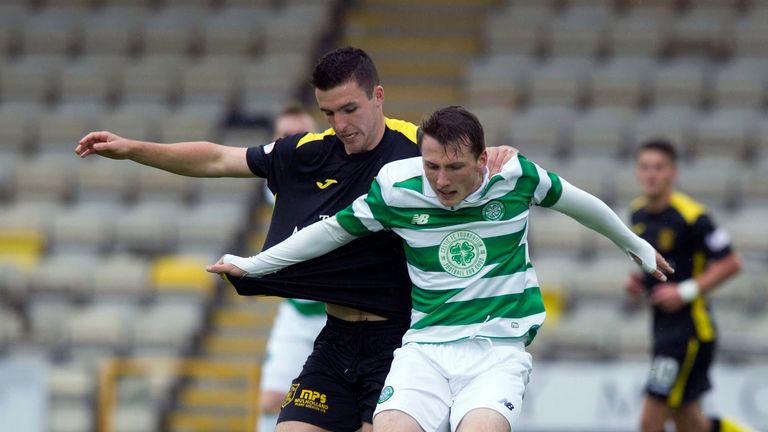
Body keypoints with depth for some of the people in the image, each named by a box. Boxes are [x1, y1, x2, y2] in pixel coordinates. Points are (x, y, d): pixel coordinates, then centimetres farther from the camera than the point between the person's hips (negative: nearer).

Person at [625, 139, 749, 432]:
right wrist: (638, 281, 5)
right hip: (662, 327, 9)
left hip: (690, 329, -8)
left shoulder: (691, 217, -17)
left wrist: (686, 291, -20)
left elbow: (730, 264, -14)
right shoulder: (639, 212, 7)